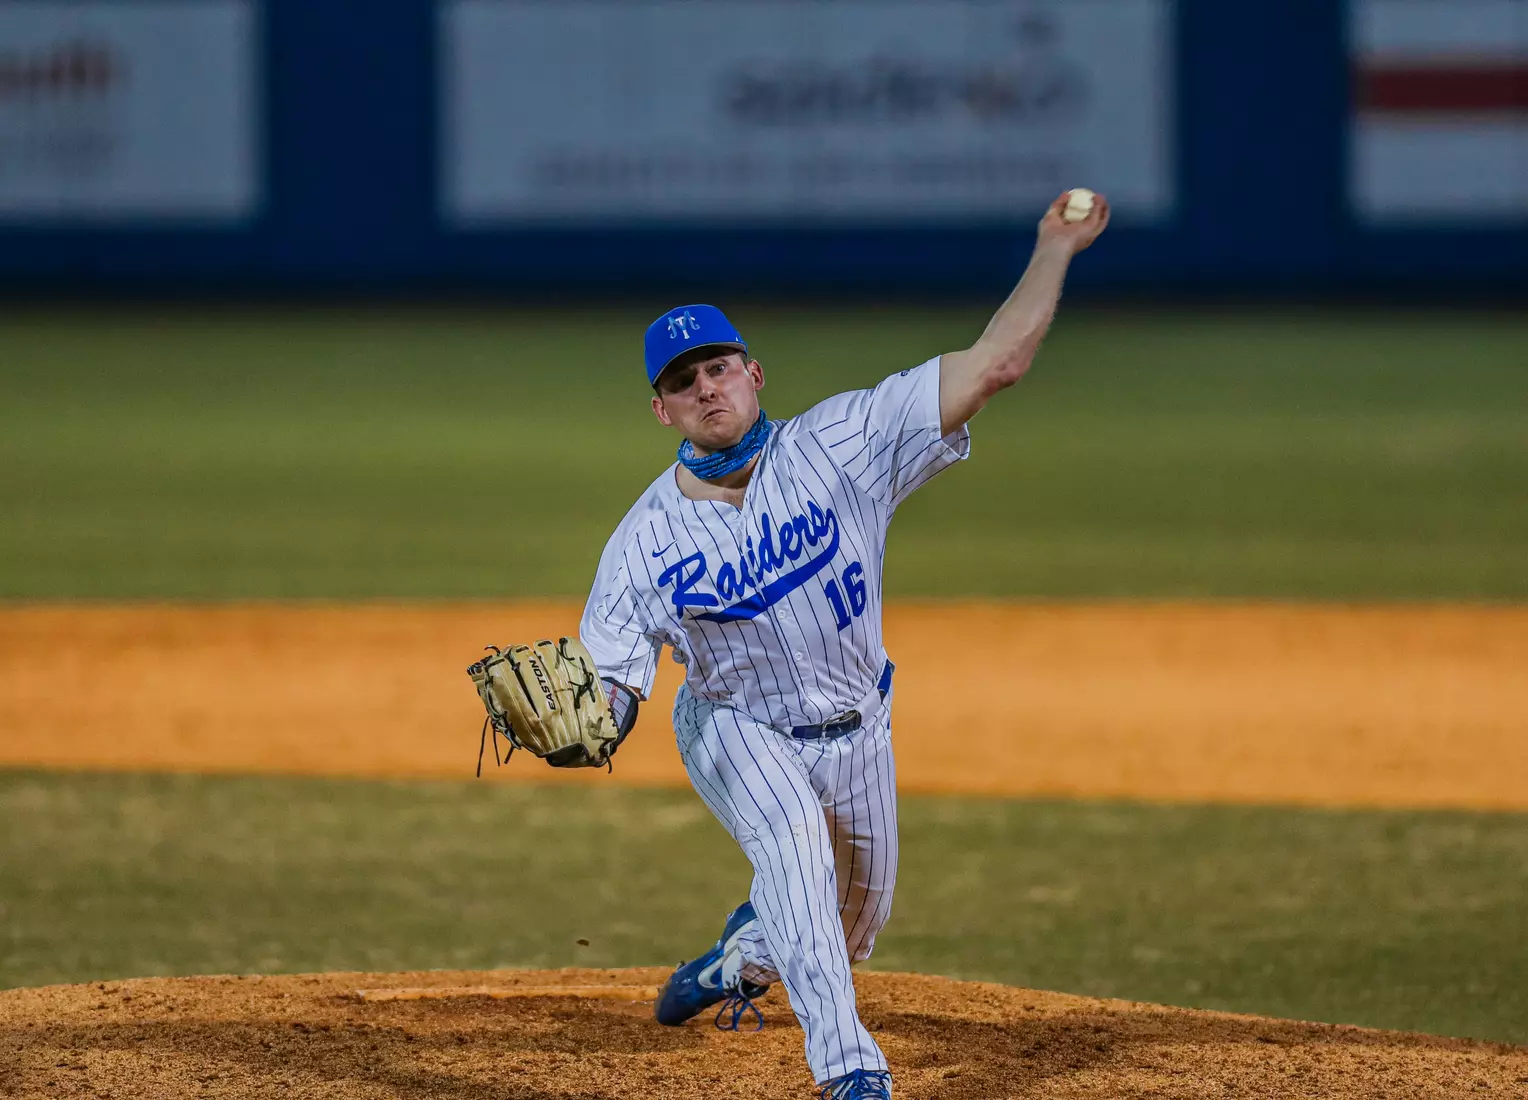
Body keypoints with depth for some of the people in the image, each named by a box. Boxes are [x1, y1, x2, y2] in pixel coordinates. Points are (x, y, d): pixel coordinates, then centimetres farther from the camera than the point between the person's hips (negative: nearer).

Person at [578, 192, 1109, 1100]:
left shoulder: (839, 446, -23)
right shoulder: (647, 542, -21)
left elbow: (994, 366, -26)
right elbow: (609, 685, -20)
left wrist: (1056, 251, -34)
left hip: (856, 728, 3)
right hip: (738, 731, -3)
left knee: (856, 920, 17)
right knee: (794, 844, -33)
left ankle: (736, 965, 51)